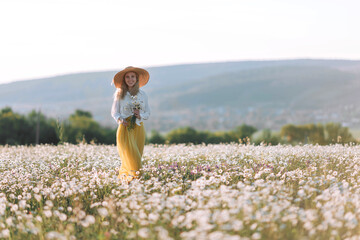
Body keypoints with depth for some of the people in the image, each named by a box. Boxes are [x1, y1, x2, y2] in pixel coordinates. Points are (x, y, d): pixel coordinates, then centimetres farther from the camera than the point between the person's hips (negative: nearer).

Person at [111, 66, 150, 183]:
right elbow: (114, 112, 8)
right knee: (131, 156, -12)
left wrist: (140, 115, -8)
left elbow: (147, 113, 13)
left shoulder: (142, 95, 8)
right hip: (125, 128, -3)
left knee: (137, 155, 2)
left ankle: (123, 175, 16)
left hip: (138, 128, 3)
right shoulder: (119, 94, 3)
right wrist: (120, 119, -12)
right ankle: (134, 176, -8)